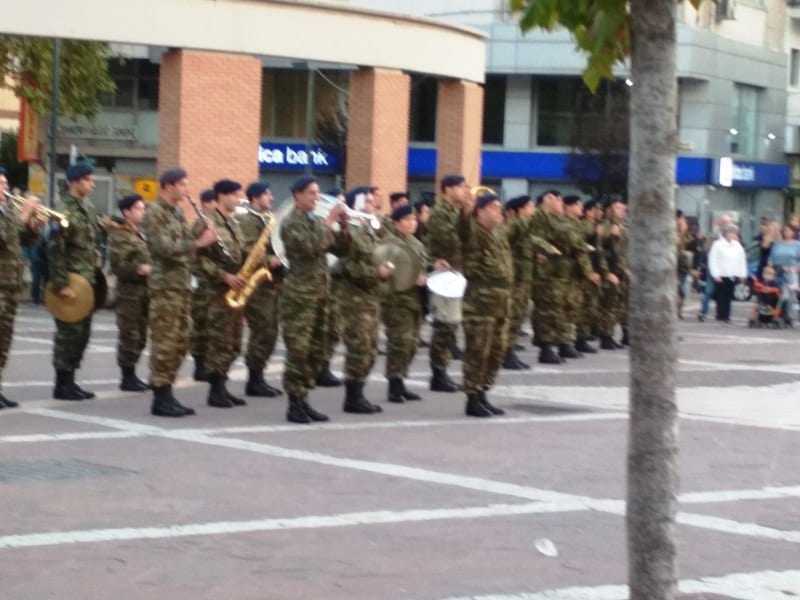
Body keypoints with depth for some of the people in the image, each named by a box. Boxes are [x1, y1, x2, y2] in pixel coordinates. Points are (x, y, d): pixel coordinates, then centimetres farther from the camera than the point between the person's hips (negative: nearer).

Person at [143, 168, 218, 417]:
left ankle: (167, 394, 14)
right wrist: (198, 243, -22)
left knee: (180, 343, 9)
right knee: (165, 343, -8)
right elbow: (164, 248, -20)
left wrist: (196, 220, 4)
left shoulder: (178, 211, 17)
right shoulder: (154, 212, -10)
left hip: (183, 283, 9)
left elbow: (187, 241, 18)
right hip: (165, 284, -9)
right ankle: (160, 399, -4)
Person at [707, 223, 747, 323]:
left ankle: (726, 315, 8)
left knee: (729, 296, 4)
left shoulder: (737, 245, 13)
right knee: (721, 296, -2)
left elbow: (742, 260, 15)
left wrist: (742, 274, 8)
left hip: (733, 276, 4)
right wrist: (716, 275, -12)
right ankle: (720, 315, 4)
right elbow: (713, 260, -7)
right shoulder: (718, 245, -4)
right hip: (721, 276, -4)